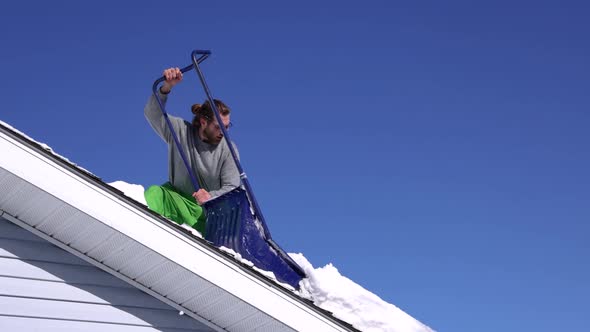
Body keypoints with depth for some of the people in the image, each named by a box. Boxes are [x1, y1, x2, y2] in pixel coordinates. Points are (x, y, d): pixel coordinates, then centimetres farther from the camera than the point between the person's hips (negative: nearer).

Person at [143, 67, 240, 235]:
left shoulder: (228, 149, -6)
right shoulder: (180, 131, -4)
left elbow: (231, 188, -8)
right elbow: (153, 113, -13)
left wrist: (210, 197, -31)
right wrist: (166, 87, -31)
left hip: (207, 209, 1)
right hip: (177, 200, -1)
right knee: (154, 193, -31)